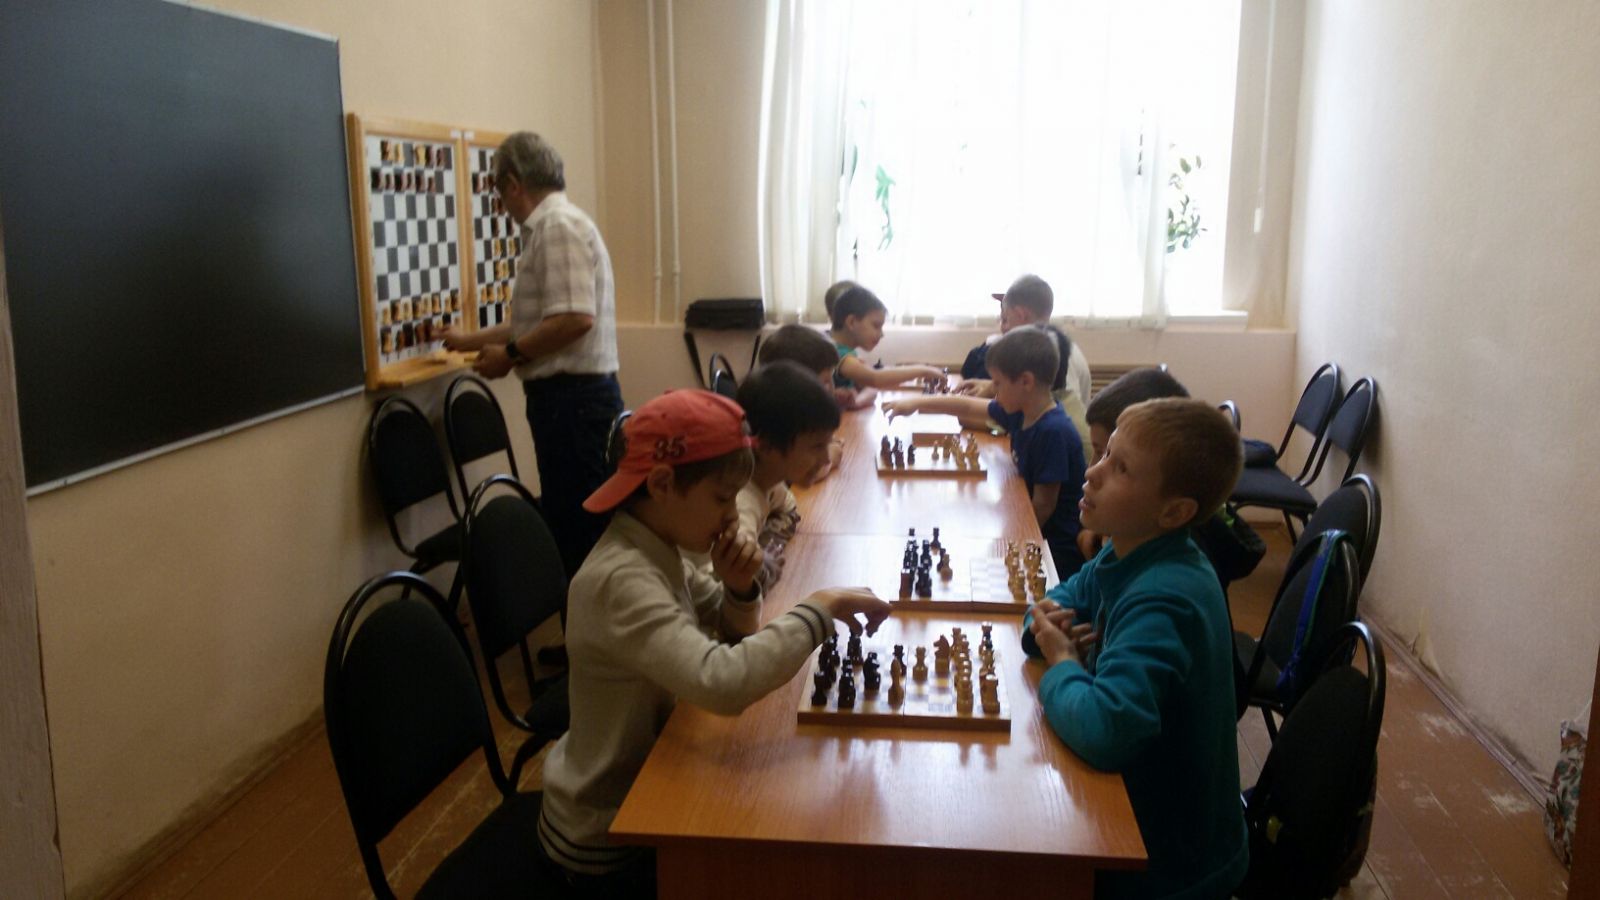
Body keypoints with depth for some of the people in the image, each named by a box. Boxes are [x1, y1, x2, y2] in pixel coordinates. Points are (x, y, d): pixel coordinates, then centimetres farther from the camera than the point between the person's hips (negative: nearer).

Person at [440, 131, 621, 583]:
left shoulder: (559, 225, -13)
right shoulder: (550, 227, 19)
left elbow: (575, 318, -25)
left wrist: (510, 354, -12)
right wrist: (470, 340, 35)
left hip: (573, 396, -10)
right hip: (572, 394, 10)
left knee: (578, 526, -4)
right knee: (566, 518, 15)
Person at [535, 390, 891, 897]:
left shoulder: (657, 550, -3)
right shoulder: (623, 579, -31)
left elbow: (733, 638, 9)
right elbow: (722, 683, -46)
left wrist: (740, 589, -12)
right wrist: (821, 607, -34)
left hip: (633, 794, 8)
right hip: (607, 843, -8)